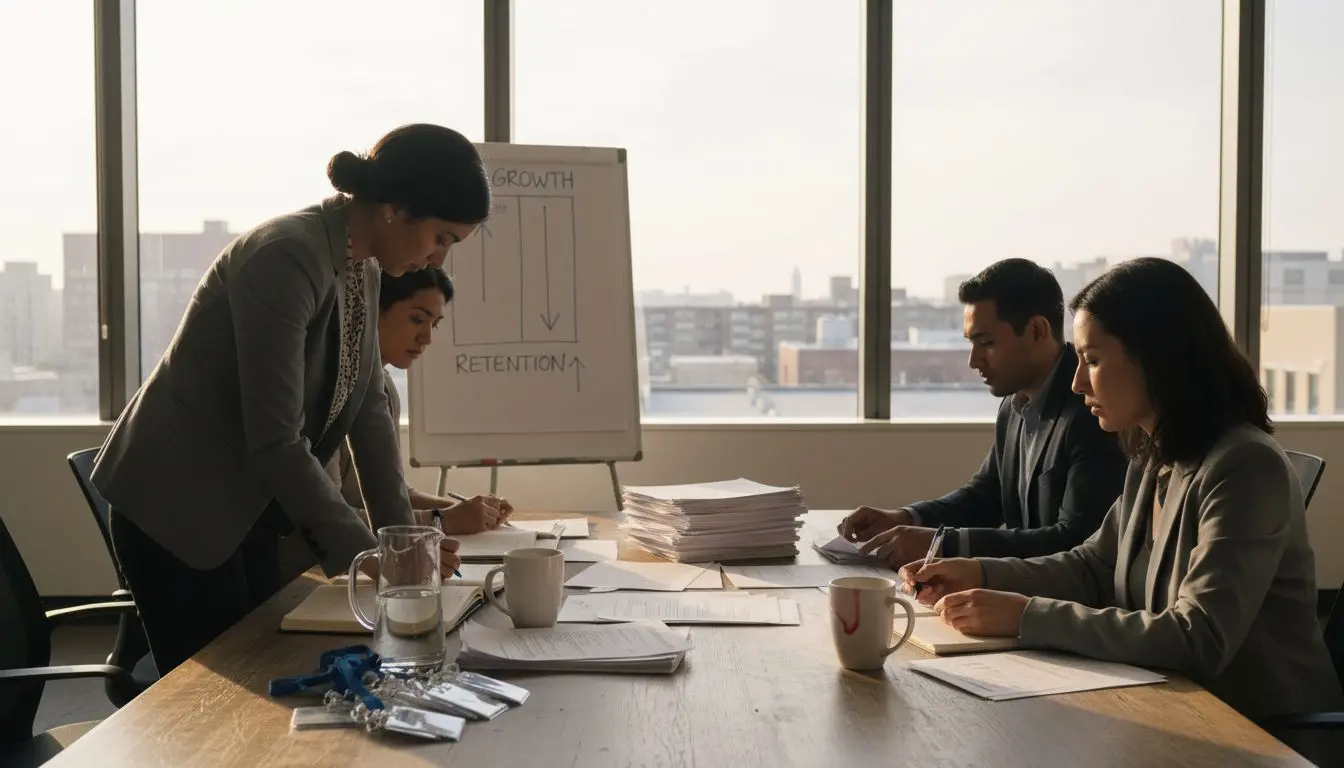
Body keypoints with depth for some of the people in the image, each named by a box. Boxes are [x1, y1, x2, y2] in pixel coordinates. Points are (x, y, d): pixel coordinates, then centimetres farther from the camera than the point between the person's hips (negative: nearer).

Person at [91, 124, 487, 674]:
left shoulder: (363, 266, 1)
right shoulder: (287, 257, -26)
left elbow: (368, 408, 4)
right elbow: (276, 440, -28)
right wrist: (368, 555, -23)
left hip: (245, 507, 8)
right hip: (174, 507, -8)